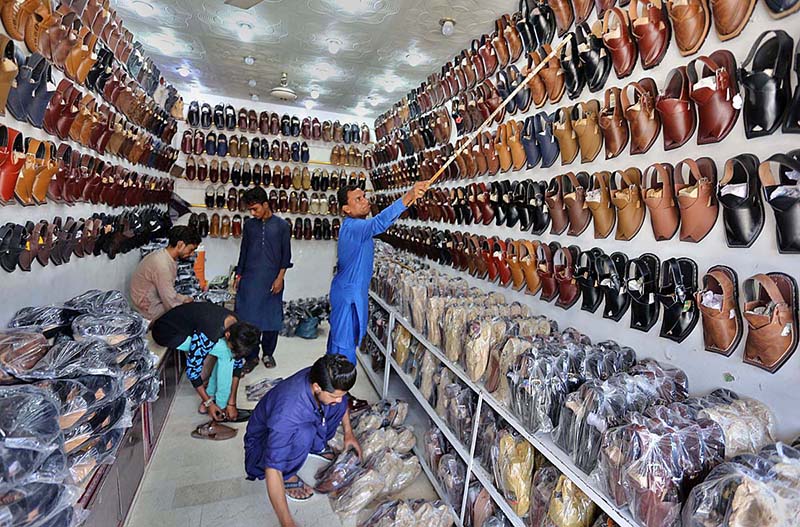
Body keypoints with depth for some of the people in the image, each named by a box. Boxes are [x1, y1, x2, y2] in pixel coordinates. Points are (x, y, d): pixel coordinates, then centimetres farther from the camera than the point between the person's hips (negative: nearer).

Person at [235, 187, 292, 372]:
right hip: (250, 278, 2)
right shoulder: (249, 225, 7)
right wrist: (238, 275, 10)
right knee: (248, 317, 2)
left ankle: (268, 353, 25)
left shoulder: (281, 225, -2)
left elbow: (286, 254, -2)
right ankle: (252, 356, 16)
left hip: (272, 279, -2)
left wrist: (280, 278, -8)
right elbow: (243, 251, 13)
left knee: (272, 317, 7)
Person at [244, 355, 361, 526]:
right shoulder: (286, 412, -43)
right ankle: (287, 476, -8)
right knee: (304, 433, -38)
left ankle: (317, 446, 8)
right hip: (264, 440, -6)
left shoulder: (324, 378, -24)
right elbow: (272, 471, -39)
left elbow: (341, 401, 1)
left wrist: (348, 432, -1)